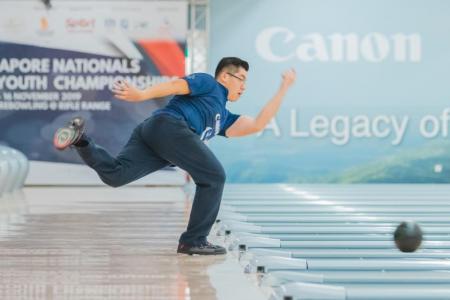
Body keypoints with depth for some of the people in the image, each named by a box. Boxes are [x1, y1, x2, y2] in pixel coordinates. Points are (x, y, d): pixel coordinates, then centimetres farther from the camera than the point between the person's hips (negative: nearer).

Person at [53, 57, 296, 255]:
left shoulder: (223, 117, 40)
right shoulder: (208, 83, 18)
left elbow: (257, 124, 33)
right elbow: (176, 85, 2)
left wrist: (284, 88, 40)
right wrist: (142, 95, -13)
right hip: (169, 125, -8)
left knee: (114, 175, -12)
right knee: (213, 177, -1)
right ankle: (194, 240, -2)